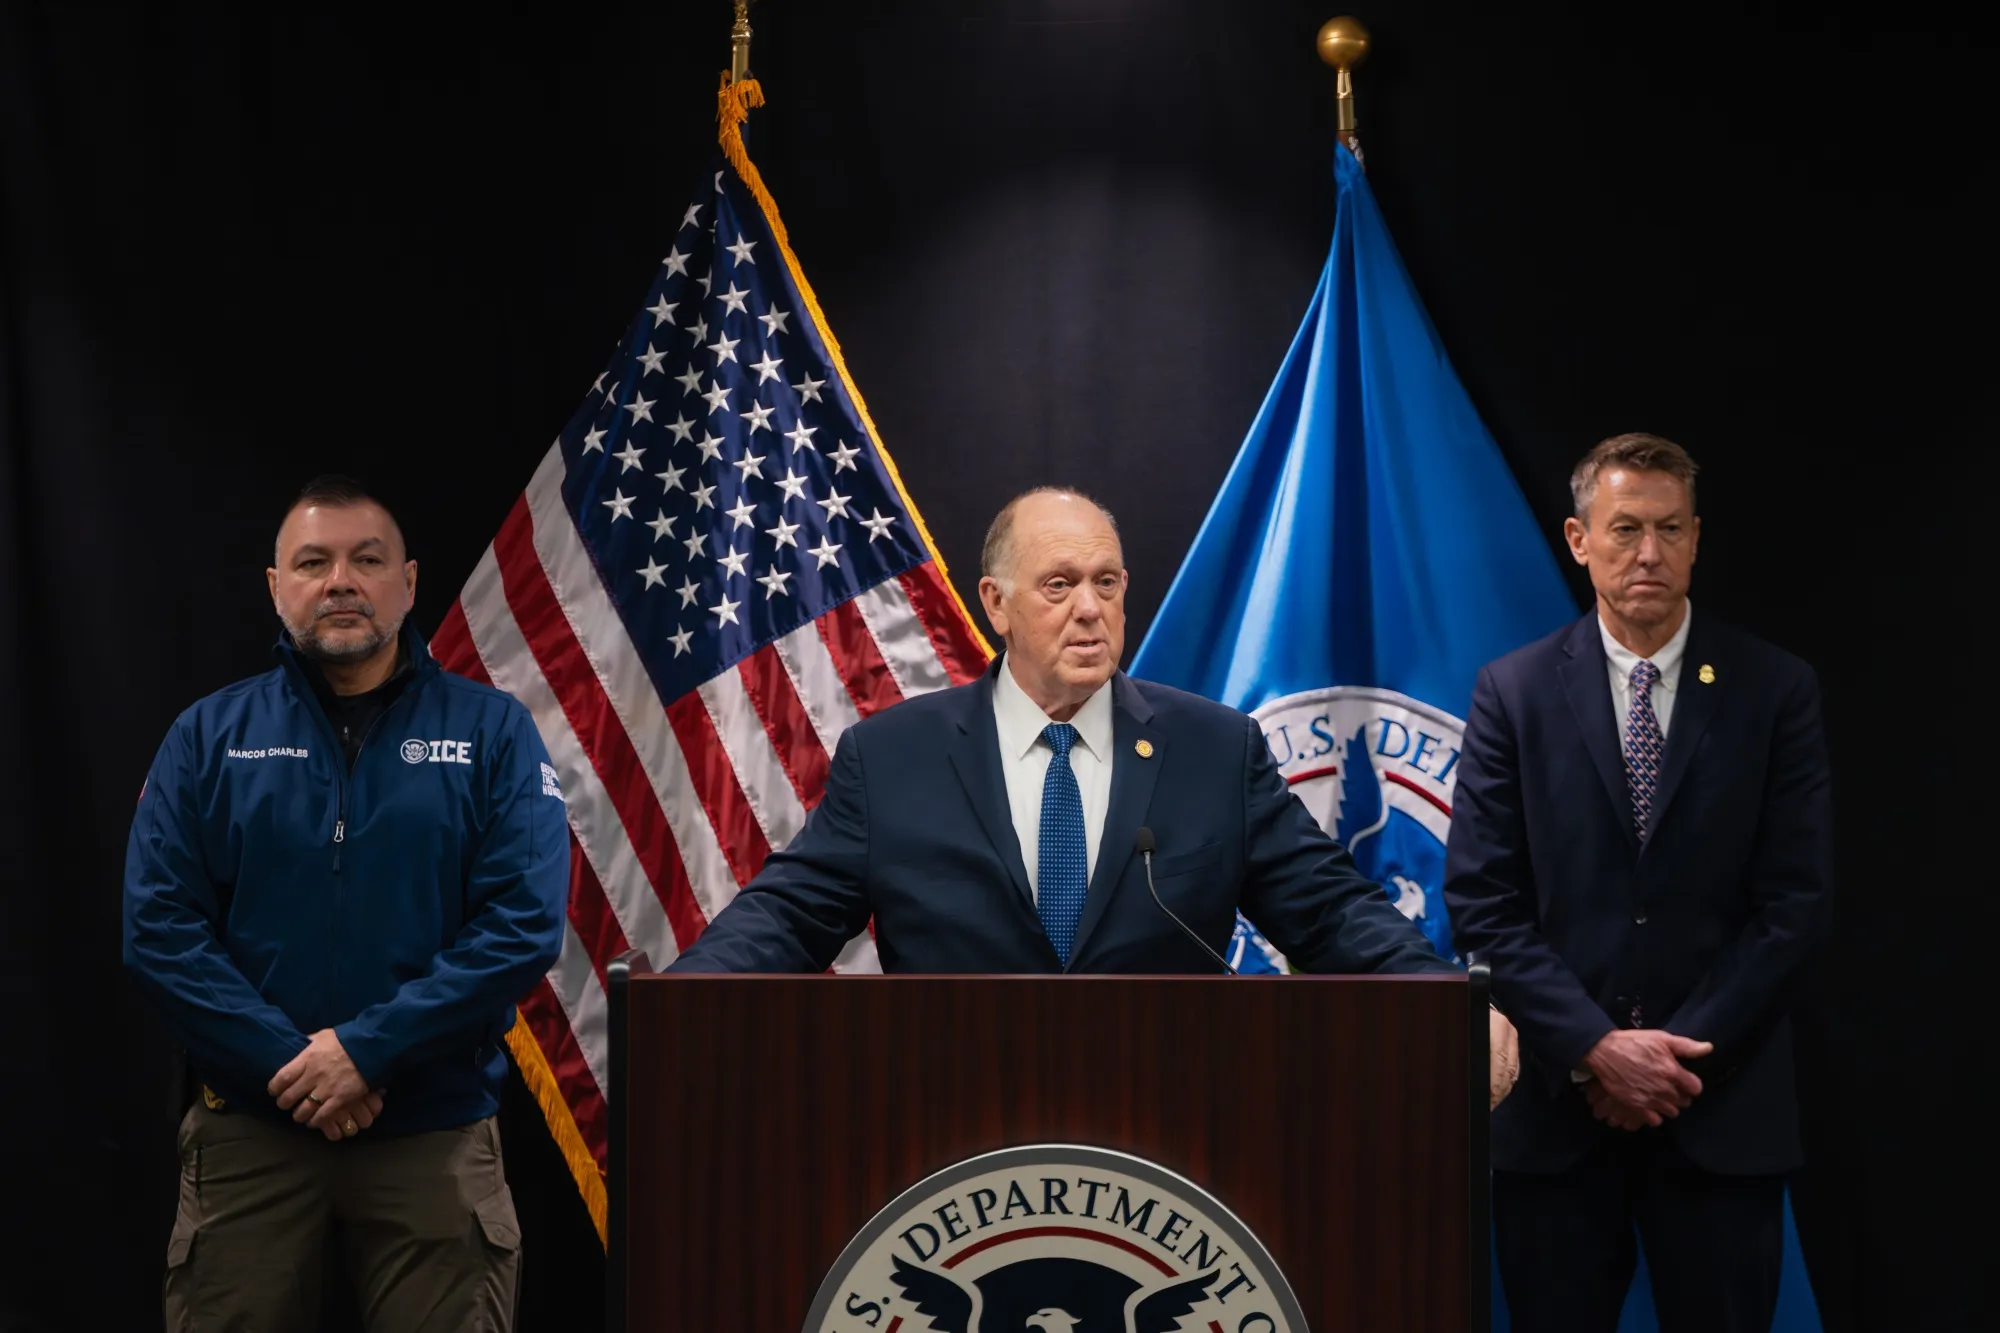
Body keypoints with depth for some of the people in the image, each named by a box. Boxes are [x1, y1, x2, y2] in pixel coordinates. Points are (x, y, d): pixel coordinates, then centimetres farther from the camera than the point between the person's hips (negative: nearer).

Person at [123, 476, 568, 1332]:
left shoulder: (492, 733, 2)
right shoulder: (210, 737, 6)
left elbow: (525, 925, -8)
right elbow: (158, 928, -2)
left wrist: (368, 1049, -15)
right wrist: (287, 1064, -13)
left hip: (436, 1132, -1)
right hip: (249, 1129, 1)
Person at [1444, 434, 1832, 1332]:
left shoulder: (1775, 691, 2)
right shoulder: (1514, 693, 1)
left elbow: (1793, 898, -2)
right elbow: (1482, 901, -3)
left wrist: (1686, 1051, -10)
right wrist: (1594, 1047, -12)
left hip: (1723, 1112, 0)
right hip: (1556, 1105, 0)